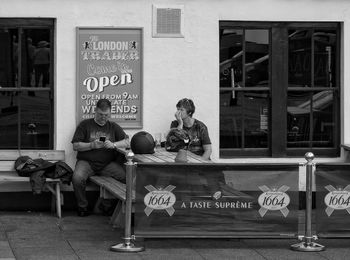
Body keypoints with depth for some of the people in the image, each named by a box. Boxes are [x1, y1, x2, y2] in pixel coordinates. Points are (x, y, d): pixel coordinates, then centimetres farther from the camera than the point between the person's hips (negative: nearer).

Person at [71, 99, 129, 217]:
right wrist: (92, 145, -13)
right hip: (86, 162, -1)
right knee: (77, 178, -32)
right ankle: (82, 206, -10)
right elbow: (75, 146, 2)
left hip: (108, 163, 2)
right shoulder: (85, 125, 8)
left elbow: (127, 142, 5)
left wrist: (113, 145, -13)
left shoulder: (114, 127, 15)